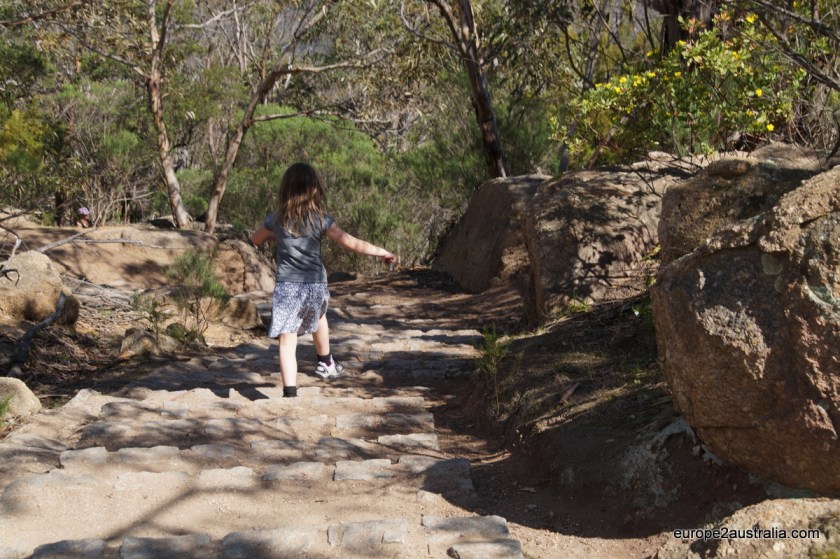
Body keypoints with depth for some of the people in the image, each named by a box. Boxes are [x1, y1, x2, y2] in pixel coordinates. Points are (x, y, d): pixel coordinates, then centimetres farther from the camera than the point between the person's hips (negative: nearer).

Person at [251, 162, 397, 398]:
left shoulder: (277, 219, -1)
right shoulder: (321, 219, -5)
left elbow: (255, 240, 17)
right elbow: (351, 243, -8)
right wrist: (382, 252, 1)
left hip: (286, 287, -1)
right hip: (315, 286, 1)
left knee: (287, 343, -1)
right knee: (318, 316, 33)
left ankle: (290, 394, -10)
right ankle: (326, 363, 48)